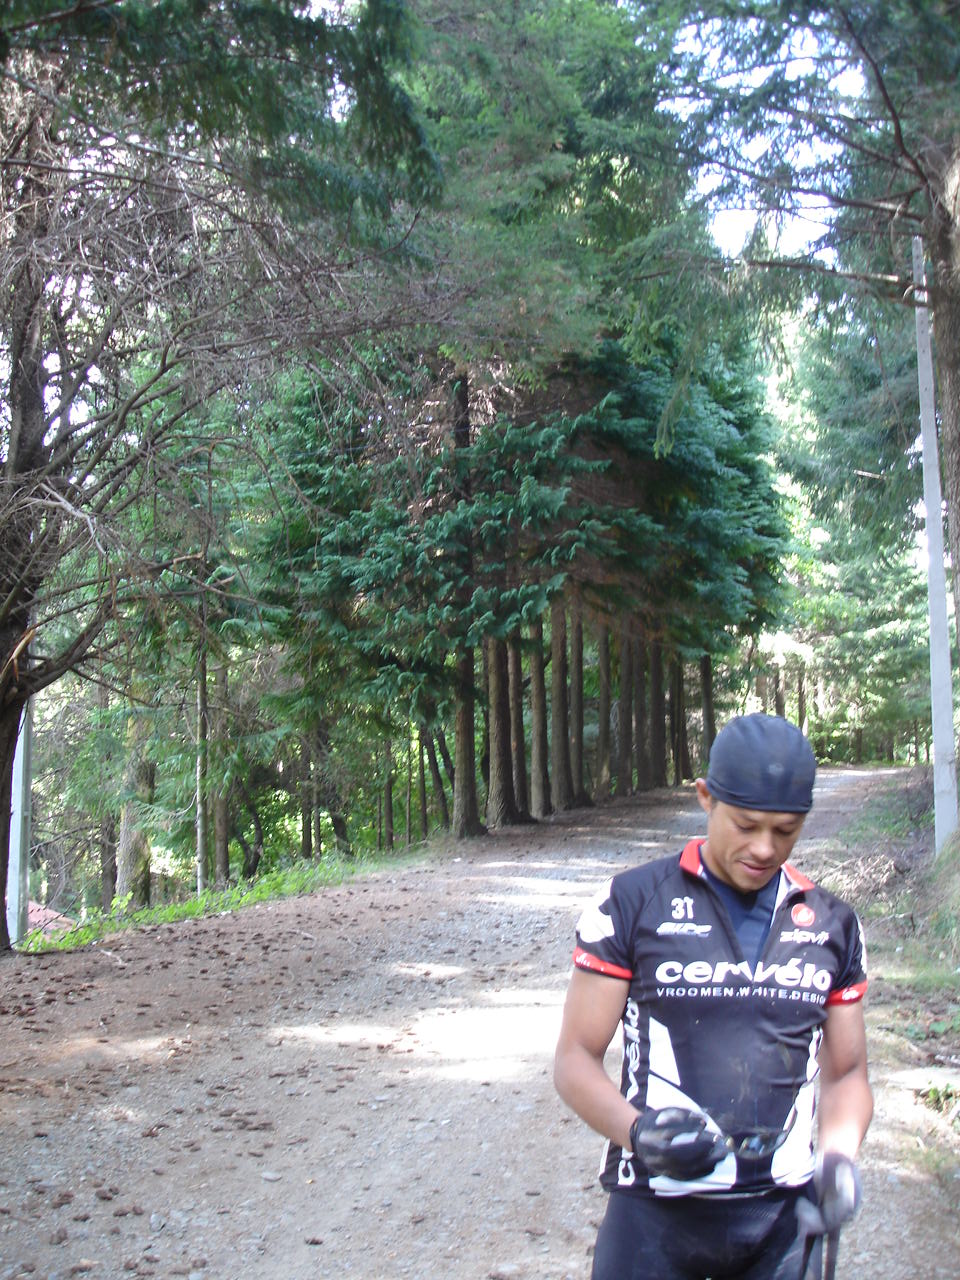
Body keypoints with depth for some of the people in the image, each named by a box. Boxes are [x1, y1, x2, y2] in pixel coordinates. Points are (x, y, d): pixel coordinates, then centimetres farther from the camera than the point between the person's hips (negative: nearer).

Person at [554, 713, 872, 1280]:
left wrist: (837, 1158, -7)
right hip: (657, 1213, -2)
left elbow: (846, 1073, 12)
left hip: (783, 1217, 3)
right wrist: (641, 1131, -21)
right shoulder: (633, 903, -4)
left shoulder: (832, 925, 6)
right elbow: (576, 1058, -4)